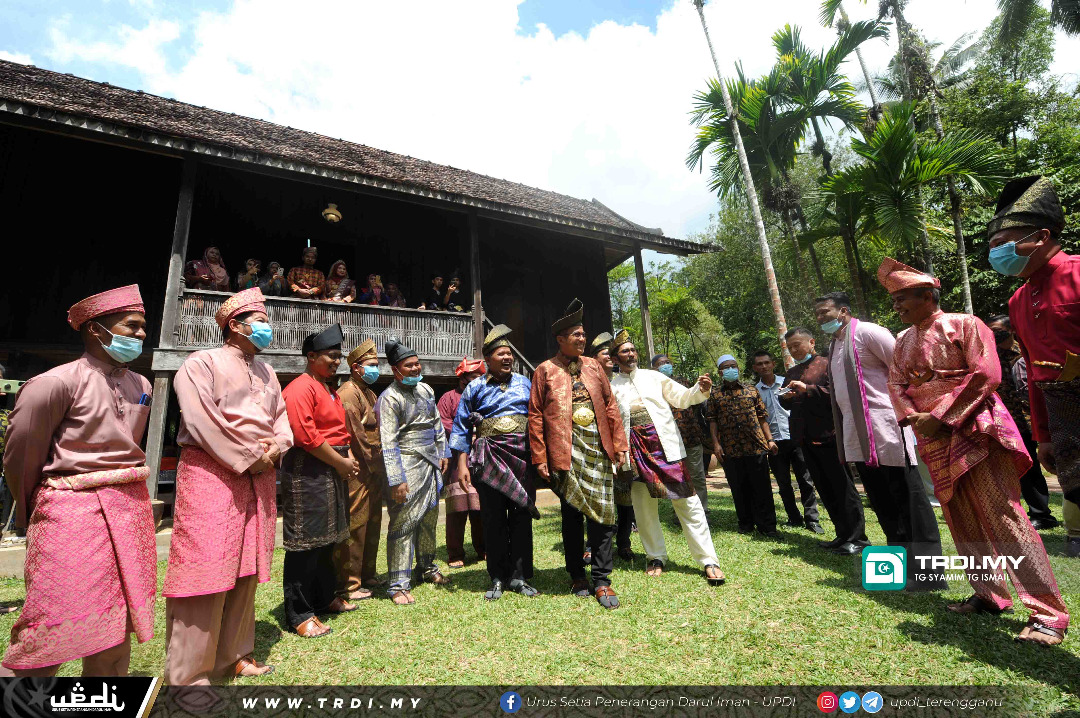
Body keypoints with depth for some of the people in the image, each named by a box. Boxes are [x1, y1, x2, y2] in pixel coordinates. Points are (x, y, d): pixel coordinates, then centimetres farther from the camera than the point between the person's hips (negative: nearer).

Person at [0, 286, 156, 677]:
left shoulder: (140, 386, 7)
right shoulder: (56, 383, -11)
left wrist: (122, 493, 19)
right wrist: (32, 513, 9)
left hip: (130, 509, 6)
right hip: (72, 513, -6)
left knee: (115, 621, 14)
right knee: (55, 623, -1)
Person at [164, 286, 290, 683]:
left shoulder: (266, 372, 19)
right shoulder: (202, 363, -4)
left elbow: (281, 417, 16)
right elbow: (202, 421, -15)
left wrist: (275, 447, -5)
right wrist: (249, 457, -14)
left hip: (259, 478, 7)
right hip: (212, 474, -7)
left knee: (244, 569, 12)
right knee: (205, 571, -5)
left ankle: (234, 655, 25)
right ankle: (188, 674, 9)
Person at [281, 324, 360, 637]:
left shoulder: (330, 390, 17)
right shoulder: (300, 389, -14)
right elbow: (307, 436, -22)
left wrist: (349, 457, 3)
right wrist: (341, 463, -15)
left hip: (333, 471, 10)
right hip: (308, 472, -10)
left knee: (326, 540, 18)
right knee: (305, 543, -1)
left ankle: (325, 597, 33)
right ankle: (299, 614, 12)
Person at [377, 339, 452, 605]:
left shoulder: (425, 389, 11)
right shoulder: (390, 398, -12)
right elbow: (388, 443, -17)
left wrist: (442, 453, 18)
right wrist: (396, 480, -21)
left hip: (430, 463, 7)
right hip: (407, 463, -7)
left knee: (429, 518, 18)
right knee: (403, 523, -4)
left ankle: (427, 567, 36)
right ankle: (399, 584, 7)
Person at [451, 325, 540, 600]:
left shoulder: (525, 383, 10)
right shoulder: (475, 387, 4)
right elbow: (461, 427, 5)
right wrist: (462, 464, -2)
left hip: (523, 456, 2)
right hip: (489, 459, -1)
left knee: (522, 516, 5)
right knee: (493, 519, 5)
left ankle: (519, 577, 19)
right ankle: (498, 579, 20)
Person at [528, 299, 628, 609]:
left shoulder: (593, 365, 13)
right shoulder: (545, 371, 1)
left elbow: (610, 405, 12)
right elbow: (536, 416, -1)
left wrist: (619, 444, 6)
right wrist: (540, 458, -6)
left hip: (599, 448, 3)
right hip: (567, 451, -3)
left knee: (602, 513, 3)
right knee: (572, 514, 9)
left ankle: (602, 581, 16)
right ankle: (577, 577, 27)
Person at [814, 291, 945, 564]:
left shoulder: (866, 332, -7)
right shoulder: (835, 344, 18)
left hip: (884, 427, -9)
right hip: (856, 434, 9)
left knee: (907, 495, -2)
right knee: (880, 498, 14)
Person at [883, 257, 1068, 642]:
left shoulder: (963, 324, -6)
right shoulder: (904, 340, 12)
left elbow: (985, 375, -14)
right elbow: (896, 383, 11)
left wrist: (941, 417, -18)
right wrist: (913, 417, -6)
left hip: (973, 431, -6)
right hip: (934, 439, 7)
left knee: (1002, 516, -8)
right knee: (961, 519, 11)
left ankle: (1048, 612, 2)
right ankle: (989, 595, 23)